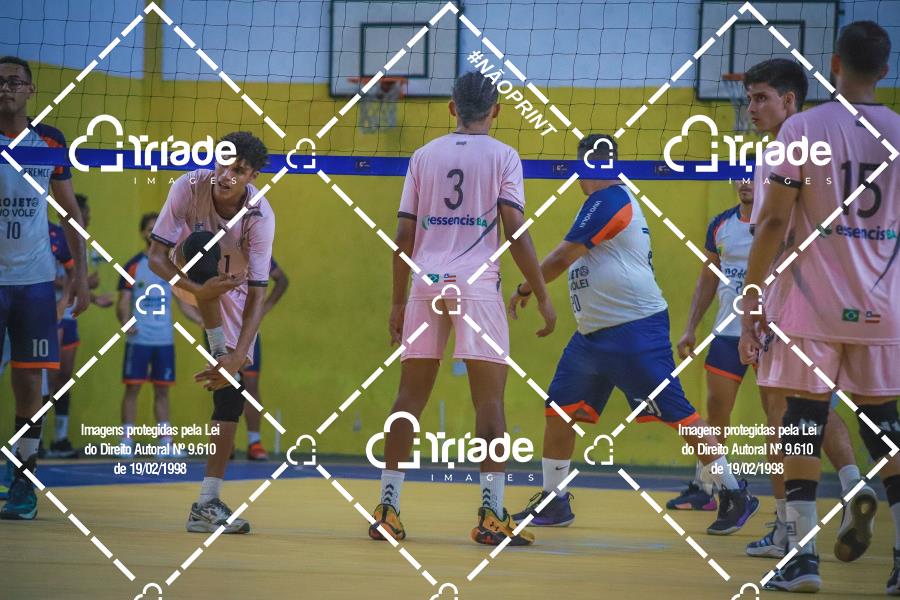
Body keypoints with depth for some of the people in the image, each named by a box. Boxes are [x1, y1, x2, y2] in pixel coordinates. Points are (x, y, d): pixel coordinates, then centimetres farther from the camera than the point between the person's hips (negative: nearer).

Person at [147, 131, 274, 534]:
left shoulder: (260, 215, -26)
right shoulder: (189, 188, -26)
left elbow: (257, 294, -27)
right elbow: (156, 256, -23)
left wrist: (238, 357, -39)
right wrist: (198, 290, -41)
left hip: (233, 293, 1)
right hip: (188, 280, 0)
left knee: (231, 391, -11)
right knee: (203, 243, -35)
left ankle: (207, 504, -8)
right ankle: (217, 348, -31)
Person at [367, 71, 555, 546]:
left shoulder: (425, 155, 11)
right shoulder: (502, 156, 1)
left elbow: (404, 235, 10)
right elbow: (515, 232, -7)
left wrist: (398, 302, 16)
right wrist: (542, 296, -2)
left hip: (426, 285, 3)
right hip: (477, 285, -3)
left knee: (410, 398, 8)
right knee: (489, 400, -2)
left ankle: (387, 509, 7)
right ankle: (492, 515, -9)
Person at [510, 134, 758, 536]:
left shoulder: (608, 200, -14)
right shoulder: (617, 200, 16)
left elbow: (563, 258, -14)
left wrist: (523, 289, -3)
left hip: (635, 332, -11)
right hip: (594, 333, 11)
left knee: (676, 414, -8)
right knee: (558, 408, 7)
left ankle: (735, 496, -1)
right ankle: (553, 502, 13)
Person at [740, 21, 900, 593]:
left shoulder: (803, 128, -6)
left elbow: (773, 222, -7)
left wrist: (752, 301, -2)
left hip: (812, 306, -3)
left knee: (805, 419, 2)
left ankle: (803, 554, -4)